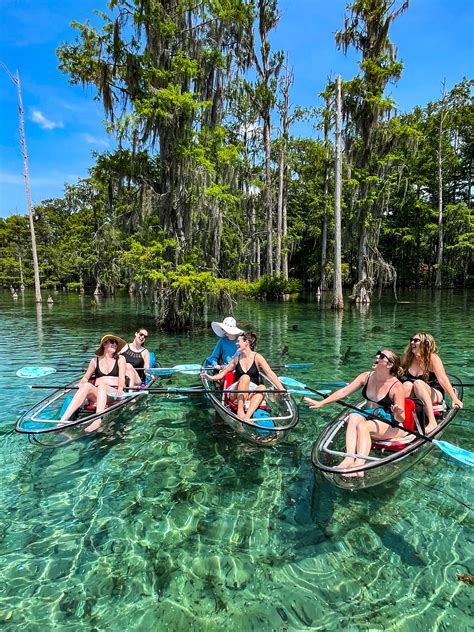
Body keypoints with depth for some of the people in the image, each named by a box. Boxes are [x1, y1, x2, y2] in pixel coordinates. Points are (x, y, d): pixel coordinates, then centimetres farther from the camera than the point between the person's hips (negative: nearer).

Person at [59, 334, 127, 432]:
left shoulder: (120, 359, 13)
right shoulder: (95, 360, 19)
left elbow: (121, 377, 1)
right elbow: (86, 377, 21)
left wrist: (120, 389, -19)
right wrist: (80, 385, -1)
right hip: (97, 394, 2)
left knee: (101, 385, -33)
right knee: (87, 385, -29)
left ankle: (97, 420, -54)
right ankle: (63, 419, -41)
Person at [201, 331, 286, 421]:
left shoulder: (257, 357, -1)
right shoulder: (237, 358, 7)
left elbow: (270, 374, -9)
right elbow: (224, 372, 14)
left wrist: (282, 389, -19)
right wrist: (212, 377, -6)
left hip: (252, 393, 0)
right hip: (236, 394, 1)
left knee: (262, 388, -32)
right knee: (245, 377, -28)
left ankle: (247, 417, -47)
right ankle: (240, 411, -38)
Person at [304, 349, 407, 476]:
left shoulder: (396, 386, -16)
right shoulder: (366, 377, -2)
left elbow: (401, 419, -15)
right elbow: (344, 391, -1)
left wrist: (398, 414, -40)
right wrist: (321, 403, -4)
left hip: (392, 424, -5)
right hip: (372, 417, 5)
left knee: (362, 426, -32)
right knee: (353, 417, -26)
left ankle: (359, 465, -44)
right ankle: (349, 458, -37)